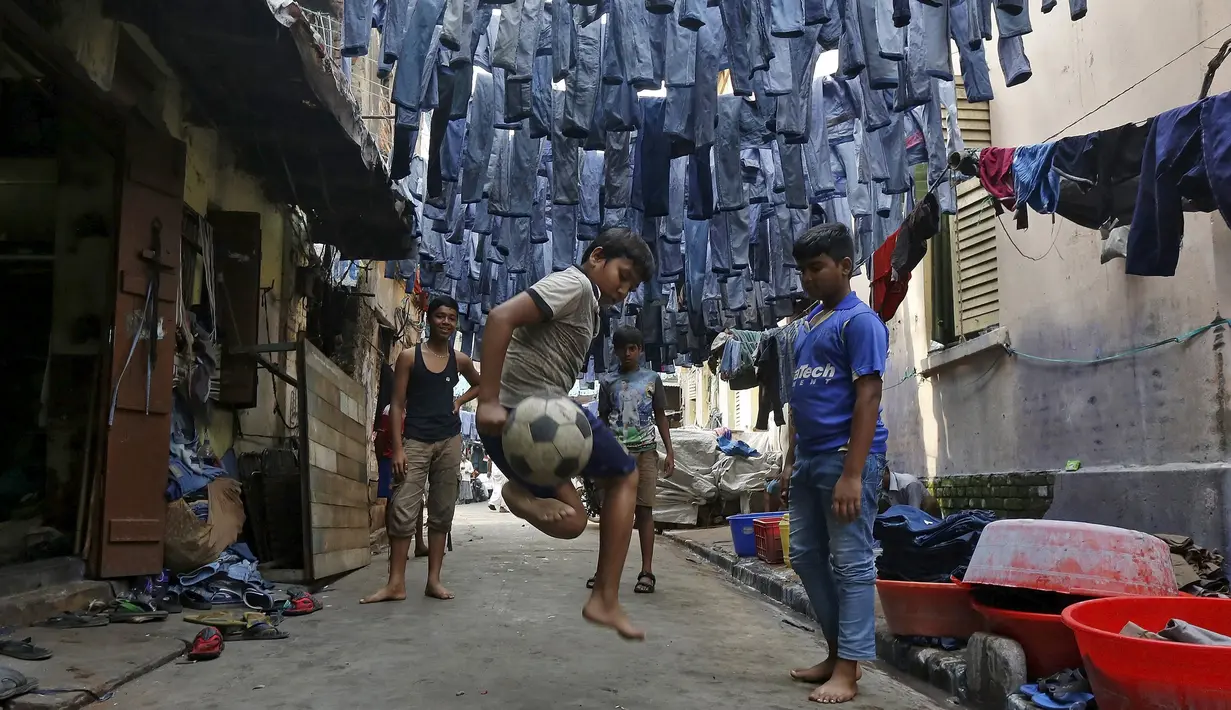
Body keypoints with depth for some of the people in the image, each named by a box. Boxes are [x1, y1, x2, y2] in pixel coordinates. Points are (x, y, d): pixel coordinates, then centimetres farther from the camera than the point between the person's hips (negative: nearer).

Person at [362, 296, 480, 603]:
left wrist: (459, 401, 7)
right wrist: (397, 447, -11)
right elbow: (397, 405, -3)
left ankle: (434, 580, 12)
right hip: (416, 440, -3)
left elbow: (479, 385, 28)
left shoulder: (460, 360, 7)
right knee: (402, 510, -8)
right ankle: (396, 583, -3)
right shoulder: (409, 356, -2)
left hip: (449, 440, 3)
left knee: (442, 511, 5)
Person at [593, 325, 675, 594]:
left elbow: (661, 418, 9)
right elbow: (602, 420, 12)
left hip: (645, 452, -1)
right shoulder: (608, 382, 9)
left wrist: (670, 452, 1)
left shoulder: (652, 379, 8)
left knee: (644, 510, -3)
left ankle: (647, 571, -2)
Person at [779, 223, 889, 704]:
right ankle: (837, 651, 27)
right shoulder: (807, 323, 16)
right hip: (809, 460, 9)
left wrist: (852, 473, -20)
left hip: (845, 459, -9)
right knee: (806, 555, 14)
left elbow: (867, 397, -15)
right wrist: (791, 458, 17)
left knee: (851, 563, -2)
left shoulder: (860, 321, -9)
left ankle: (848, 669, 6)